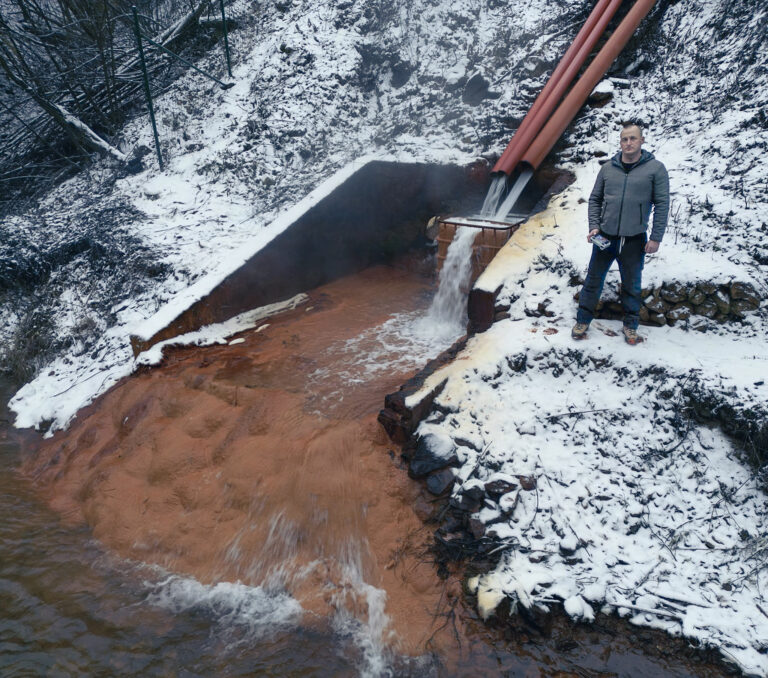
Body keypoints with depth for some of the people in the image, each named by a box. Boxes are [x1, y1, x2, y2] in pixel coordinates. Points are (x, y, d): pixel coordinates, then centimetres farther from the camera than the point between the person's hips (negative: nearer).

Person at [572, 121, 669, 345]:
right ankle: (583, 321, 21)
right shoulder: (608, 168, 4)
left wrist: (656, 237, -8)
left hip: (634, 240, -2)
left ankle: (631, 325, 27)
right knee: (593, 280, 8)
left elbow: (662, 205, -4)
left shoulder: (655, 168, -4)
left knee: (632, 285, 11)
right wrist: (594, 226, -1)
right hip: (605, 236, 2)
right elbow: (595, 199, 11)